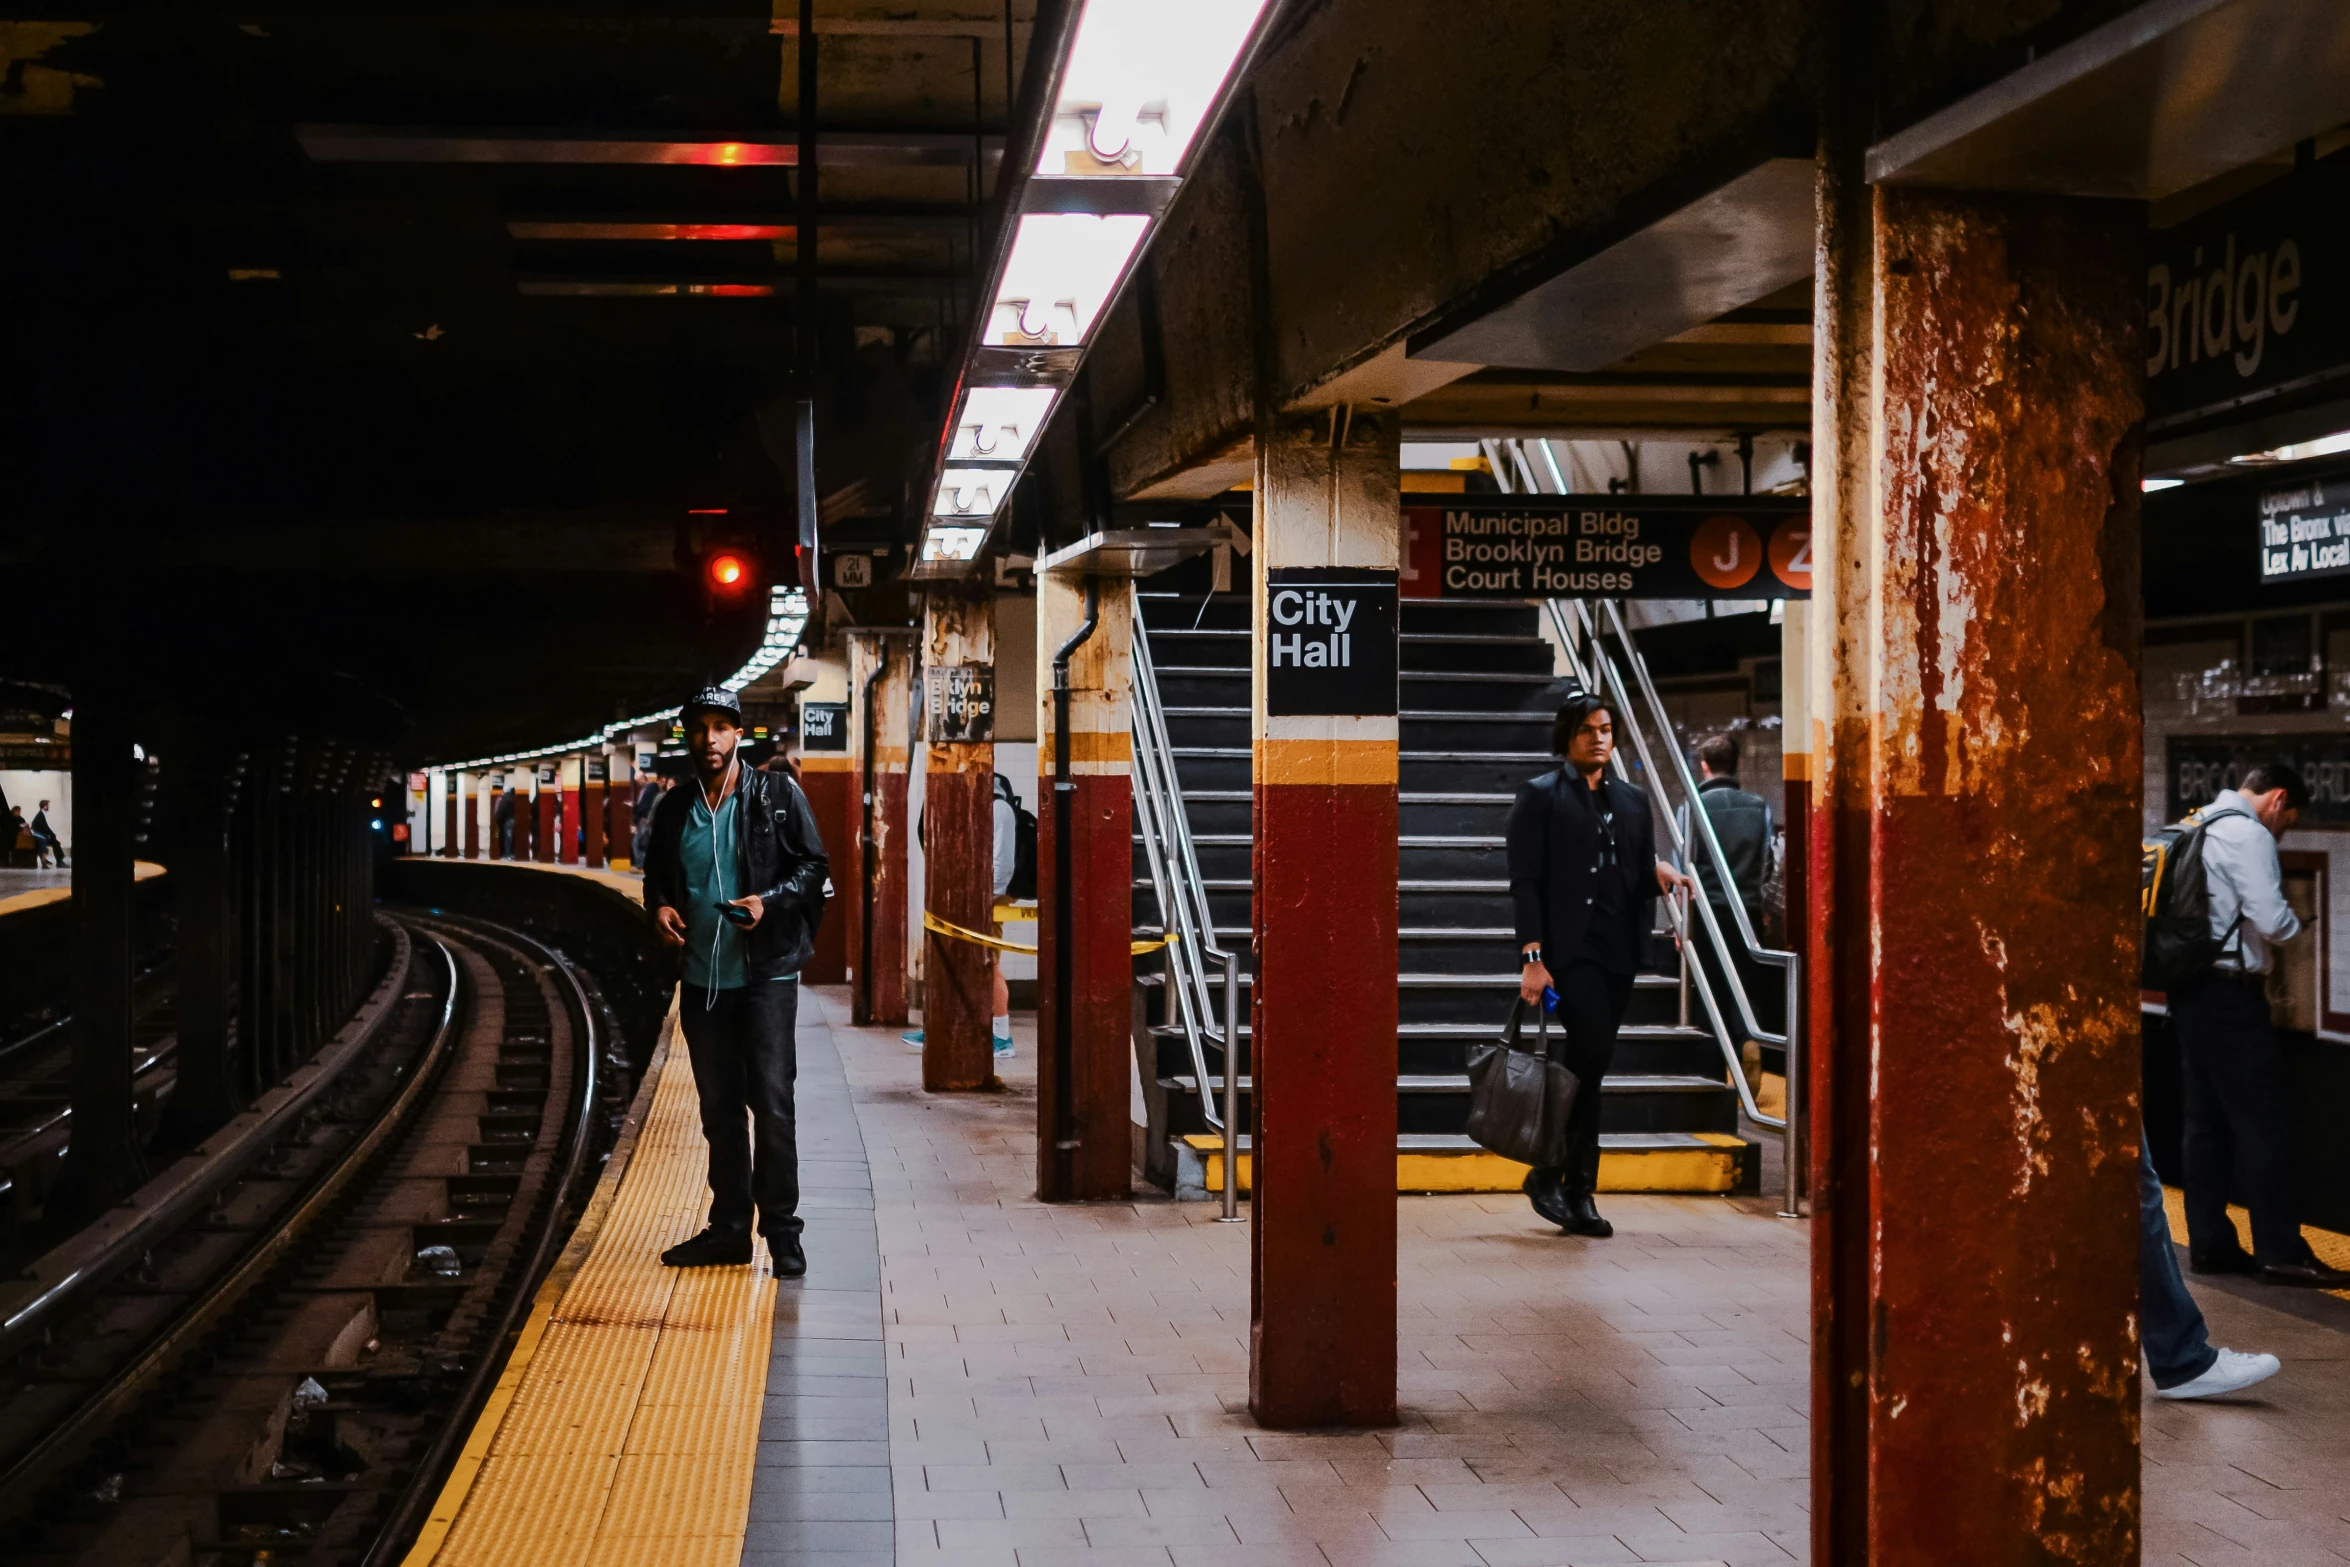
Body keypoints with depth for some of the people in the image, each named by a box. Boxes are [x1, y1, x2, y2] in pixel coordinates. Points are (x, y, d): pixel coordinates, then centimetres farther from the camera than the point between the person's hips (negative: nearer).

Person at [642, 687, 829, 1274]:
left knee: (771, 1101, -9)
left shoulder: (778, 795, -1)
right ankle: (728, 1230, 18)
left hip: (766, 974, -4)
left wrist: (770, 901, -16)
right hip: (702, 978, 4)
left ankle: (782, 1230, -1)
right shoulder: (674, 809, 10)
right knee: (718, 1108, 10)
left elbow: (813, 865, 0)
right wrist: (659, 908, -1)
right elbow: (656, 875, 21)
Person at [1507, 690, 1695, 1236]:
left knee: (1586, 1063, 6)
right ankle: (1552, 1174, -7)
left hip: (1617, 950, 5)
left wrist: (1659, 874, -4)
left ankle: (1575, 1191, 10)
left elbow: (1640, 877, 20)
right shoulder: (1539, 796, 2)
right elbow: (1525, 882, -5)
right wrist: (1532, 957, -14)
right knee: (1592, 1048, -19)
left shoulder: (1632, 800, 19)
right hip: (1566, 949, -5)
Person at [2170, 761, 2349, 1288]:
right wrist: (2296, 924, 0)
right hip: (2230, 993, -9)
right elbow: (2271, 920, -21)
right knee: (2261, 1122, -6)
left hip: (2191, 989, 9)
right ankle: (2281, 1251, -6)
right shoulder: (2248, 835, -13)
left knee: (2207, 1121, 11)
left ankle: (2209, 1244, 13)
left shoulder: (2197, 826, 16)